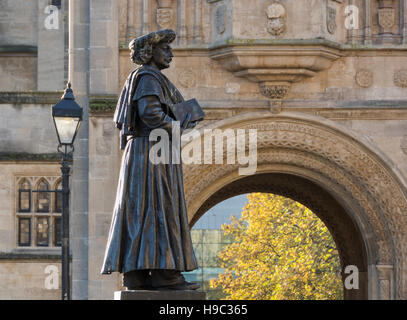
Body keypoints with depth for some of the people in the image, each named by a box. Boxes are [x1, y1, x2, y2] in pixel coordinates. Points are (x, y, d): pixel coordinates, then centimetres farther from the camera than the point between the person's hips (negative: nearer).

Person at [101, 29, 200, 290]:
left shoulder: (151, 79, 23)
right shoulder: (147, 78, -9)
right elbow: (150, 112, -22)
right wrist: (179, 129, -11)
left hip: (145, 153, 10)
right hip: (151, 151, -10)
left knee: (142, 211, 5)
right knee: (158, 208, -13)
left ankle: (135, 273, 1)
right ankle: (163, 273, -17)